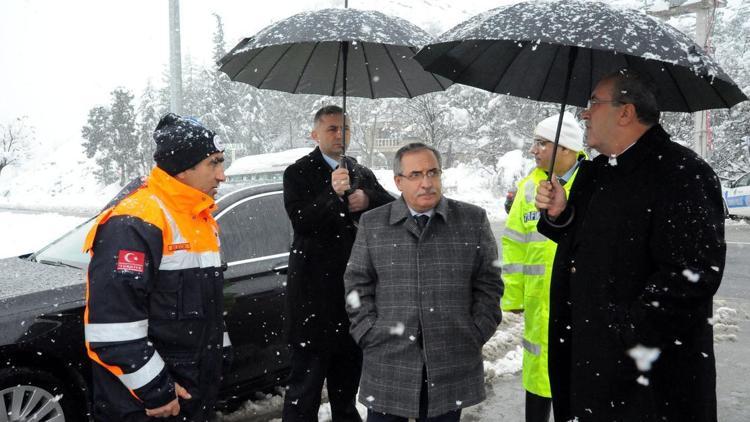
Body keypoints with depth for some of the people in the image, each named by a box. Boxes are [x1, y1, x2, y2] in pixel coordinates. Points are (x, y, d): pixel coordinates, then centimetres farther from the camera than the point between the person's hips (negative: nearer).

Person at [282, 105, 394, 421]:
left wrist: (368, 199, -11)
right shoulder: (298, 173, -4)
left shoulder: (362, 173, 14)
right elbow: (301, 222, -16)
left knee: (348, 374, 19)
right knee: (307, 376, -2)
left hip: (354, 286, 6)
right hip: (315, 291, -6)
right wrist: (333, 193, -29)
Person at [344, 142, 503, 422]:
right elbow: (358, 286, 5)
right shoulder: (372, 224, 3)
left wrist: (476, 334, -2)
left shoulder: (473, 220, 2)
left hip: (452, 363, 0)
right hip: (388, 363, 0)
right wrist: (369, 335, -3)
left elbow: (488, 283, 5)